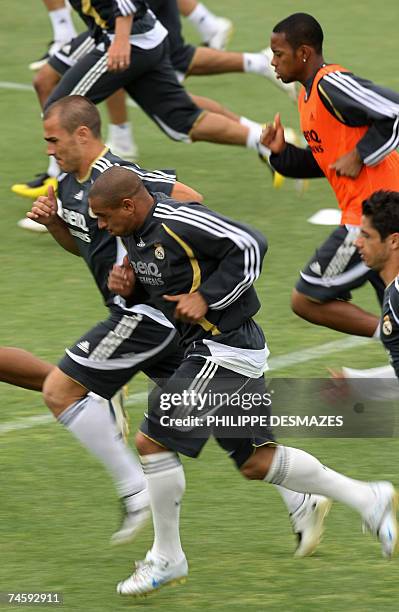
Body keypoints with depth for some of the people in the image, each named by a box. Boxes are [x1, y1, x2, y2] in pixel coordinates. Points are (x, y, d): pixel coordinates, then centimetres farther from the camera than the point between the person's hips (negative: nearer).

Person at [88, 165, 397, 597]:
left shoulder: (180, 222, -21)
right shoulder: (135, 233, 7)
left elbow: (251, 246, -22)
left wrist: (205, 298, -23)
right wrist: (126, 283, 0)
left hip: (228, 350, -10)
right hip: (206, 349, 10)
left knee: (152, 441, -10)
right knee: (255, 461, 14)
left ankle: (167, 557, 3)